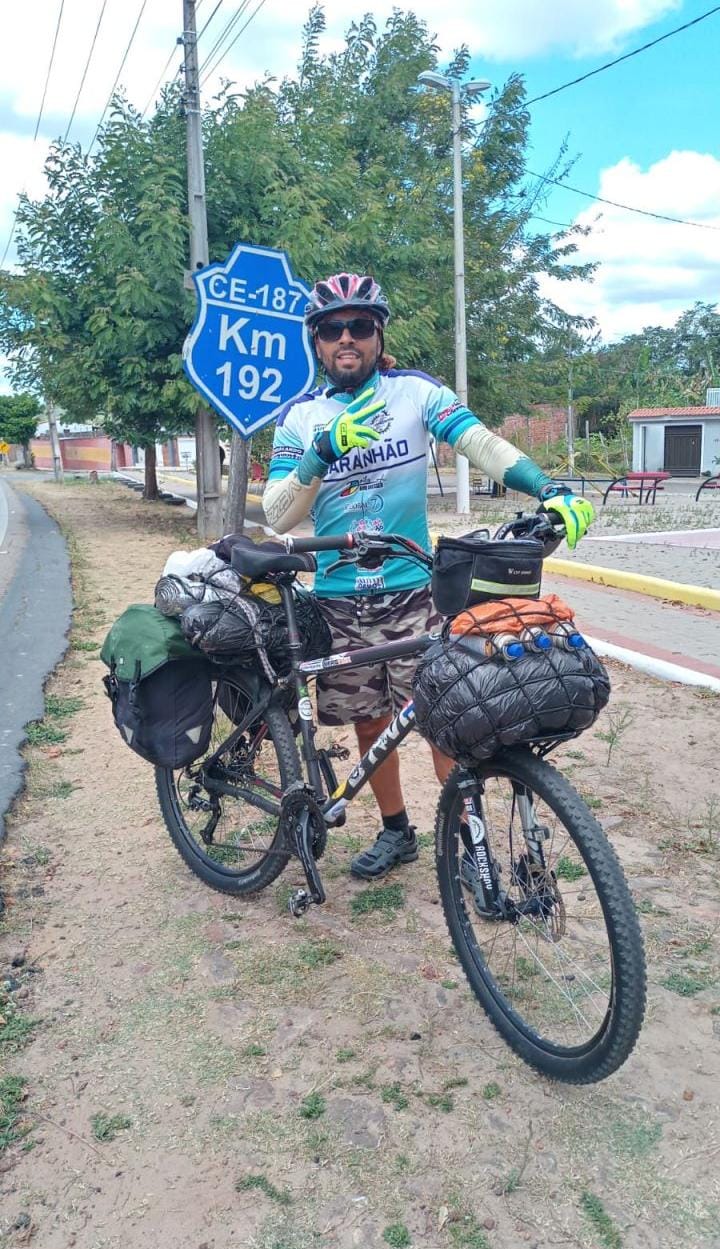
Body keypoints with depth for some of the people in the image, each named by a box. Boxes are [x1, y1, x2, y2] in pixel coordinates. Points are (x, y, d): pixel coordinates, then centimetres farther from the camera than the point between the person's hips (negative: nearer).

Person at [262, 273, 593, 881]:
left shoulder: (415, 391, -3)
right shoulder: (300, 416, 2)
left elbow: (482, 443, -16)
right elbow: (278, 516, -6)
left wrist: (550, 489, -32)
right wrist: (323, 454, -22)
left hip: (413, 589, -2)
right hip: (339, 598, 2)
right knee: (370, 723, 13)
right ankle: (396, 831, 32)